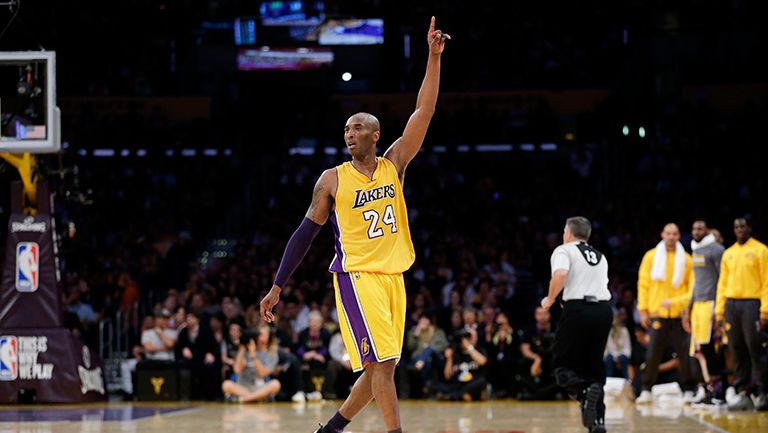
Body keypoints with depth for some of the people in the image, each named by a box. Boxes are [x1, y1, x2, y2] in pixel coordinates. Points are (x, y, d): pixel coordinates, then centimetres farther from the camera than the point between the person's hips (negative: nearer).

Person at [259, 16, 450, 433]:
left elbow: (424, 111, -2)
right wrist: (277, 287, 2)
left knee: (379, 368, 9)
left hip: (392, 277, 5)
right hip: (357, 275, -5)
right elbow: (305, 233, 4)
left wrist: (434, 57, -12)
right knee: (381, 362, -15)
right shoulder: (332, 179, 0)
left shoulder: (394, 164, 7)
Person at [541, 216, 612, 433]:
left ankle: (584, 393, -24)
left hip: (578, 309, -5)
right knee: (593, 365, 14)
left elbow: (560, 273, -14)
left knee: (563, 365, 6)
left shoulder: (564, 250, 5)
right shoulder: (600, 256, 25)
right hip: (604, 309, 5)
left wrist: (550, 299, -3)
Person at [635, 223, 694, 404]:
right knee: (653, 353, -1)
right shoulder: (651, 257, 6)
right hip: (657, 314, 0)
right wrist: (643, 310, 1)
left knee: (684, 352, 0)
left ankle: (688, 390, 9)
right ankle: (646, 390, 5)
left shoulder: (686, 259, 4)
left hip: (679, 314, 0)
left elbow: (693, 286, 4)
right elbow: (643, 284, 6)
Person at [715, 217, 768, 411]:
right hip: (731, 304, 5)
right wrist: (719, 311, 10)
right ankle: (743, 394, 7)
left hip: (751, 304, -5)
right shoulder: (728, 254, 17)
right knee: (738, 352, 4)